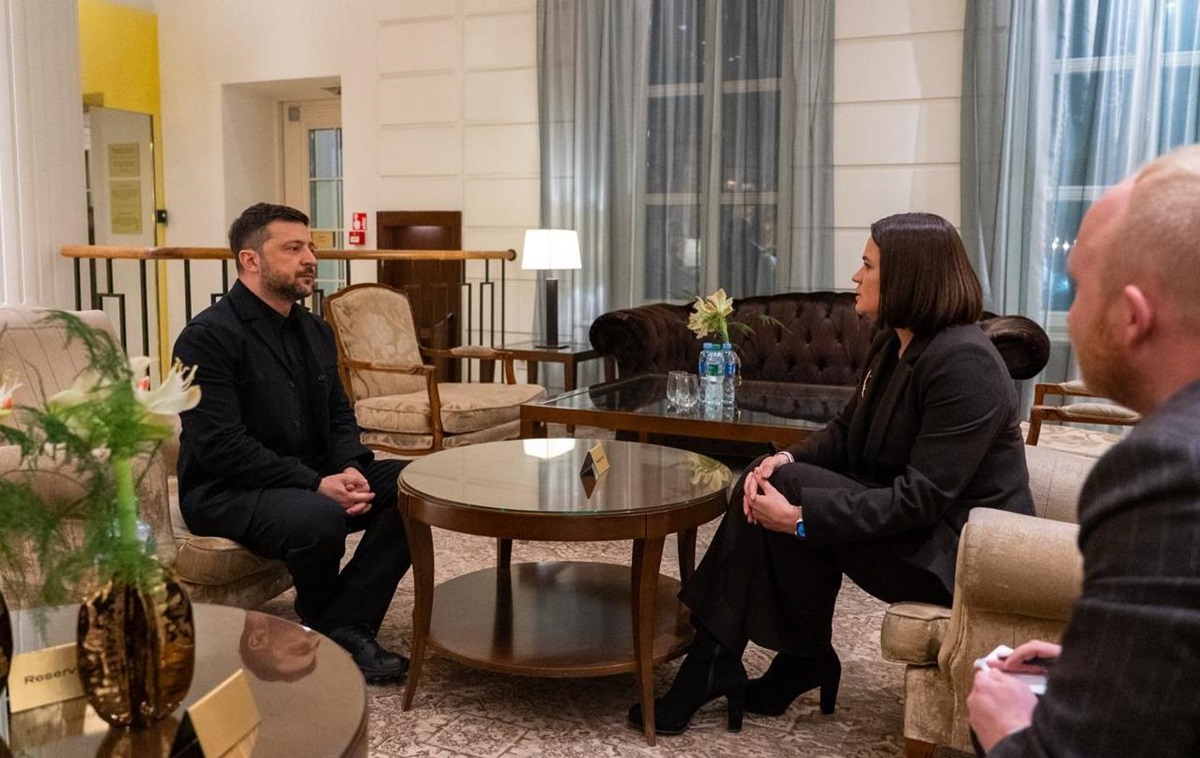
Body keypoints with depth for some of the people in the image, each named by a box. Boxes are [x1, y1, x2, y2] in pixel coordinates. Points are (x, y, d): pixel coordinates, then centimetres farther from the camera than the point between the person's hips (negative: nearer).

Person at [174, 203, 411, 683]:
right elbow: (220, 445, -20)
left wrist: (350, 468, -8)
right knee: (319, 518, -36)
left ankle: (344, 626, -15)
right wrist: (316, 484, -26)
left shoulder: (313, 331, 12)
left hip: (314, 478, 8)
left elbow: (339, 414, 15)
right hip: (227, 492, -8)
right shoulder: (208, 336, -13)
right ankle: (323, 632, -4)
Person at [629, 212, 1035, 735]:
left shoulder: (963, 363, -22)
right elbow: (845, 435, 10)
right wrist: (786, 459, -11)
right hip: (911, 523, 9)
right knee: (766, 488, -7)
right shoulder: (893, 345, 7)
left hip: (956, 551, -9)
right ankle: (714, 662, -1)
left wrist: (803, 516, -27)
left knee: (787, 494, -20)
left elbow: (924, 498, -26)